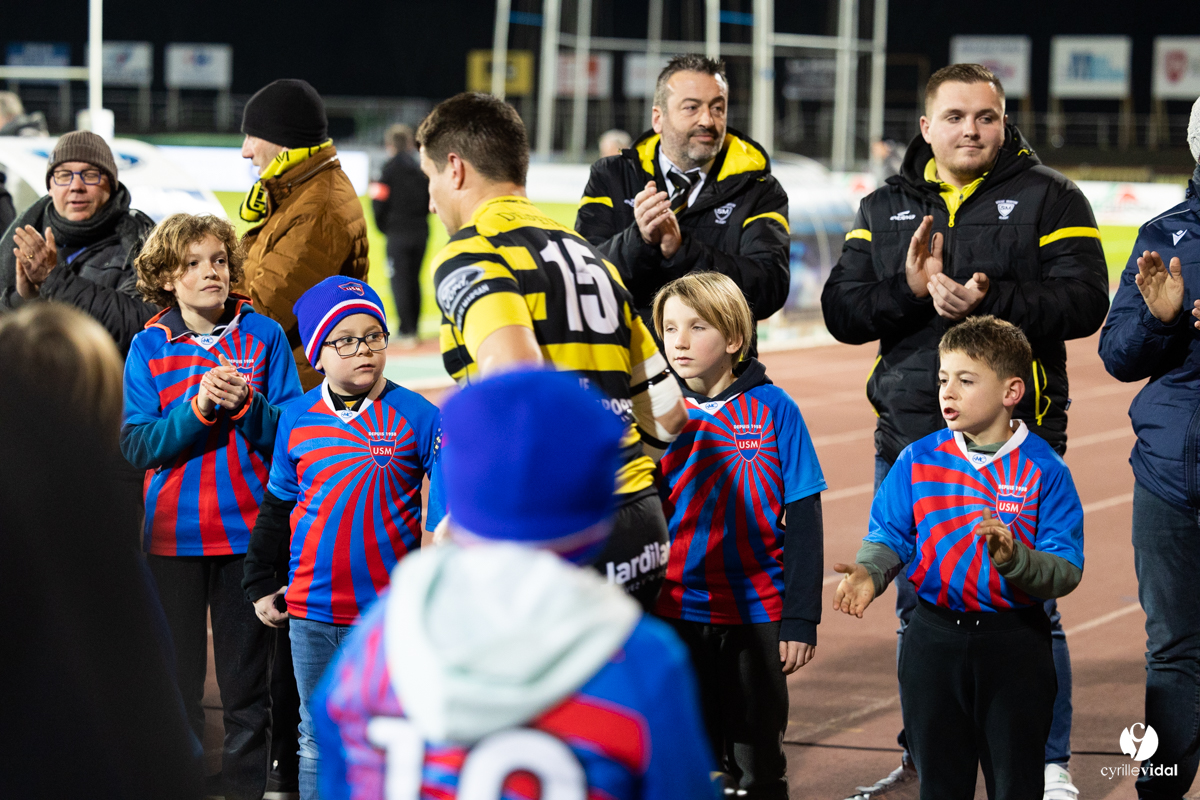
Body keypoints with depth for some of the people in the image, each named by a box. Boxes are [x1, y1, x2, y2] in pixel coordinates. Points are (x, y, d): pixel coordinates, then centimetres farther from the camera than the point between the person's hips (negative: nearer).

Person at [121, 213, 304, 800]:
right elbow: (136, 445, -6)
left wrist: (245, 402, -19)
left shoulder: (263, 335, 1)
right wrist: (199, 406, -19)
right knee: (174, 684, 6)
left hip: (248, 531, 0)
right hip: (172, 535, 0)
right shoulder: (149, 348, 2)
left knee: (247, 682, 5)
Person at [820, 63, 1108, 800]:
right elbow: (841, 312, 4)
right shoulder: (885, 209, 12)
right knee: (919, 606, 10)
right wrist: (909, 287, -13)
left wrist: (988, 300, -21)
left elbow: (1084, 301, -11)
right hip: (910, 439, 4)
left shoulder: (1047, 199, 0)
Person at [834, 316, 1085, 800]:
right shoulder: (919, 460, 1)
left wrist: (1013, 557, -31)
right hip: (934, 641, 3)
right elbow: (889, 537, 1)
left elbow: (1067, 572, -13)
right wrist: (868, 572, -20)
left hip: (1016, 649, -3)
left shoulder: (1044, 470, -9)